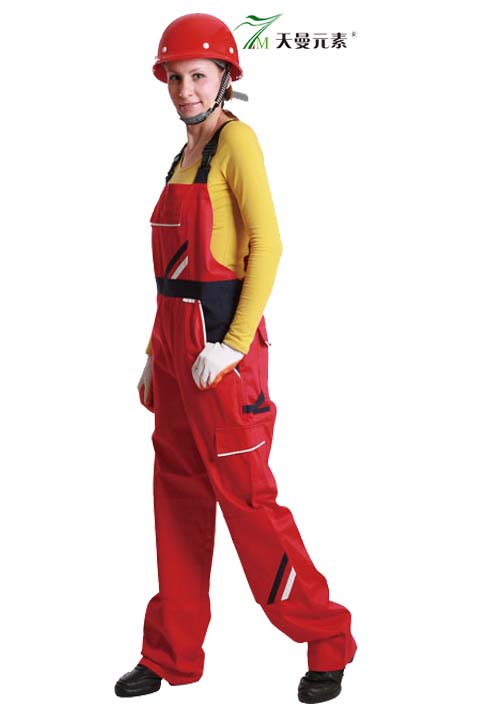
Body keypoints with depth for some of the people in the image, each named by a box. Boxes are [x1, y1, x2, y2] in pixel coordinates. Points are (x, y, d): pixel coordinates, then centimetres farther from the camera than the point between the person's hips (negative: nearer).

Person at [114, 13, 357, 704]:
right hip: (175, 339, 8)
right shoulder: (185, 154, 16)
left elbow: (268, 246, -16)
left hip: (220, 344, -8)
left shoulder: (237, 140, -9)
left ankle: (327, 641, 11)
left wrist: (233, 345, -21)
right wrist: (156, 354, 16)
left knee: (245, 496, -3)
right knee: (178, 496, 12)